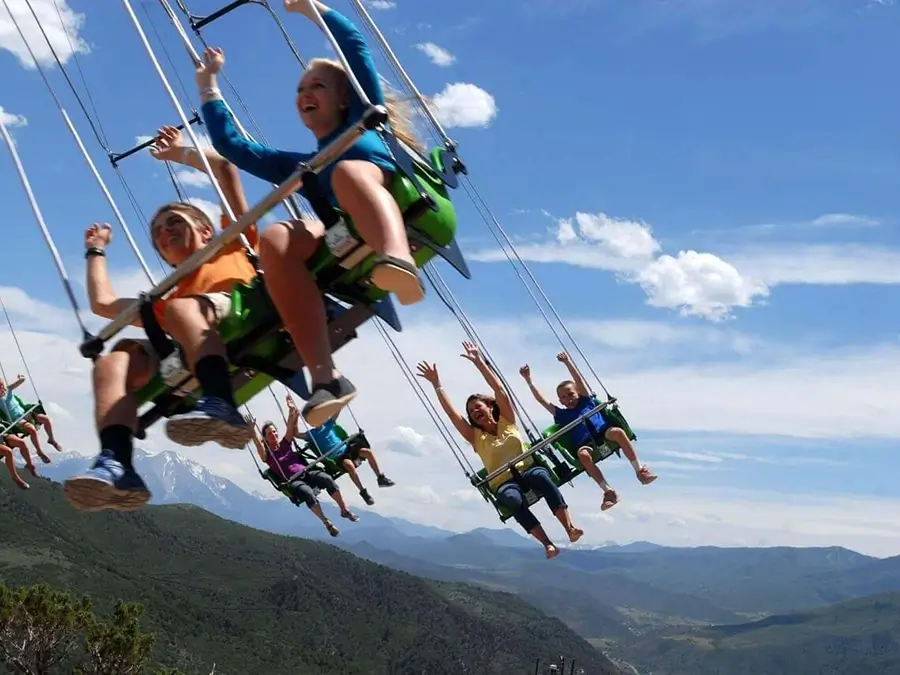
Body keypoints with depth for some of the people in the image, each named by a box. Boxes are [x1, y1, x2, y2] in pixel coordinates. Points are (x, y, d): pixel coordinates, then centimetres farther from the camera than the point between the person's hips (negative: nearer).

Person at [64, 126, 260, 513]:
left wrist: (181, 153, 44)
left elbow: (225, 168, 31)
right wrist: (96, 251, 54)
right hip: (191, 363, 4)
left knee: (181, 309, -32)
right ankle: (115, 465, -43)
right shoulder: (167, 300, 41)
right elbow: (103, 303, 43)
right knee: (116, 358, -20)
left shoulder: (234, 243, 34)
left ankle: (221, 407, -55)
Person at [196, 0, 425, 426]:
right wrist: (209, 85, 41)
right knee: (276, 238, -25)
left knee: (347, 169, -31)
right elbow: (230, 145, 37)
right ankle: (325, 378, -42)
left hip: (410, 217, -3)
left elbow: (354, 44, 19)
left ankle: (399, 261, -64)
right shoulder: (299, 166, 36)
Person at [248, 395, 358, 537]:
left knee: (327, 479, -27)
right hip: (292, 482, -4)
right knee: (307, 492, -38)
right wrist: (253, 429, -28)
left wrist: (292, 410, -9)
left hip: (307, 472, 4)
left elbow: (291, 427, 6)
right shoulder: (267, 455, 5)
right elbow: (258, 443, -15)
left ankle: (344, 510, -18)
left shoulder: (285, 444, 17)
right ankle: (326, 523, -28)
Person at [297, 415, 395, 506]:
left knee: (368, 452, -18)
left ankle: (381, 478, -5)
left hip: (346, 449, 5)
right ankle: (363, 492, -27)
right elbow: (297, 434, -14)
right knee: (350, 465, -36)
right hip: (335, 458, -5)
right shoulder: (311, 434, 1)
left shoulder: (328, 424, 13)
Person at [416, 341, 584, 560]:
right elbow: (450, 411, 3)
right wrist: (436, 384, -1)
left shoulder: (507, 422, 12)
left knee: (541, 476, -36)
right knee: (513, 500, -37)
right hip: (504, 483, 0)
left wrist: (479, 362, -3)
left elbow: (499, 390, 2)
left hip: (528, 470, 1)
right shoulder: (475, 436, 11)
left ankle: (570, 528, -44)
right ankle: (548, 544, -43)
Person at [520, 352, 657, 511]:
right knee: (583, 454, -36)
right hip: (585, 443, 0)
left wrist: (567, 362, -1)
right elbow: (540, 399, 17)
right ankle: (608, 491, -37)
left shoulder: (586, 401, 21)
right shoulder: (561, 414, 21)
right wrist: (528, 379, 14)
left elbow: (579, 379, 11)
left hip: (603, 431, 0)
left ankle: (640, 470, -29)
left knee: (617, 432, -33)